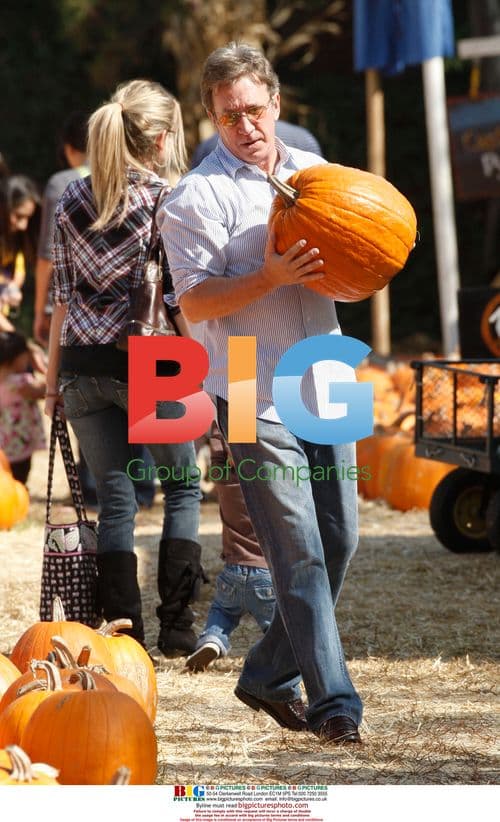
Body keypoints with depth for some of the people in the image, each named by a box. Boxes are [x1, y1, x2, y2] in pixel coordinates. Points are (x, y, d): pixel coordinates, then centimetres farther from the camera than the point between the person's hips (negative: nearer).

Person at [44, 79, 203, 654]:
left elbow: (63, 295, 8)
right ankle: (175, 625, 8)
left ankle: (123, 632, 5)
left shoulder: (73, 201, 5)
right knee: (182, 485, 14)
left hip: (84, 367, 4)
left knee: (115, 498, 9)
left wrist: (53, 375, 14)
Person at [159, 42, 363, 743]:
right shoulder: (199, 197, -6)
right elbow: (194, 304, -11)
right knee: (300, 553, -8)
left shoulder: (313, 172, 13)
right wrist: (270, 277, -23)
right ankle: (333, 702, -5)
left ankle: (269, 678, 21)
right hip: (257, 394, -6)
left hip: (325, 381, 6)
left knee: (338, 540, 8)